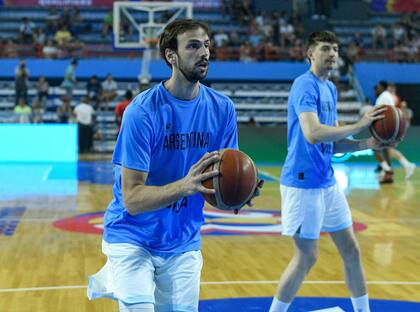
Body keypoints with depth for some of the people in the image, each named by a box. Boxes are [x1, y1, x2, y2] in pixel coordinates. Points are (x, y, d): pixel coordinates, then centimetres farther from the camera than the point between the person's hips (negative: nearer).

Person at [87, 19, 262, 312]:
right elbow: (131, 199, -21)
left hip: (183, 241, 5)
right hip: (133, 237, -5)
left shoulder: (222, 108, -5)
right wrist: (184, 186, -37)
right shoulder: (142, 111, -19)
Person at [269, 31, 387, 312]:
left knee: (351, 250, 13)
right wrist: (359, 125, -22)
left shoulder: (330, 88, 14)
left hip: (328, 182, 9)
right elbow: (312, 134, -28)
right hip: (303, 183, -9)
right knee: (307, 257, -2)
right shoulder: (305, 85, -14)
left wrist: (368, 144, 1)